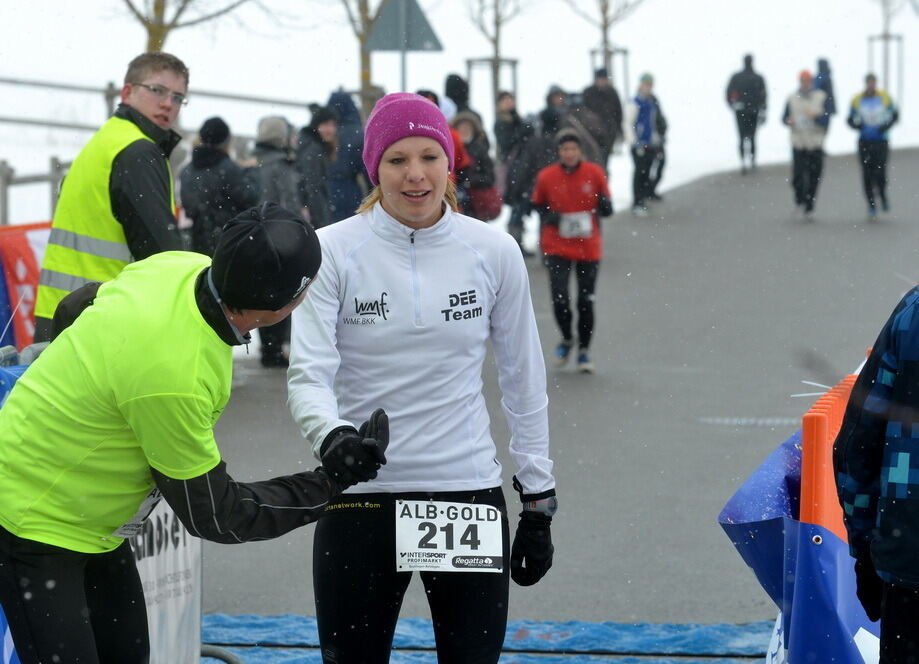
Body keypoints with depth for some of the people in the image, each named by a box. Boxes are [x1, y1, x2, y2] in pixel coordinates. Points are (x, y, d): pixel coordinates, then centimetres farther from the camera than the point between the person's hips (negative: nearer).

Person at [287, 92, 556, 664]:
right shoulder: (335, 250, -5)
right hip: (361, 497, -1)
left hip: (470, 497, 1)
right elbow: (308, 374, -12)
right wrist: (334, 437, -33)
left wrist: (539, 502, 8)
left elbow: (524, 382, 8)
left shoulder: (493, 251, 1)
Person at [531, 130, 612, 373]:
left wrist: (603, 205, -19)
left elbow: (607, 210, 4)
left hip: (589, 247, 1)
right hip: (557, 247, 0)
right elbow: (538, 207, 10)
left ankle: (584, 351, 21)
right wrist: (549, 218, -11)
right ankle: (567, 339, 18)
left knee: (586, 301, 3)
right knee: (560, 299, -11)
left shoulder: (594, 173, -2)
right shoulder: (546, 177, -2)